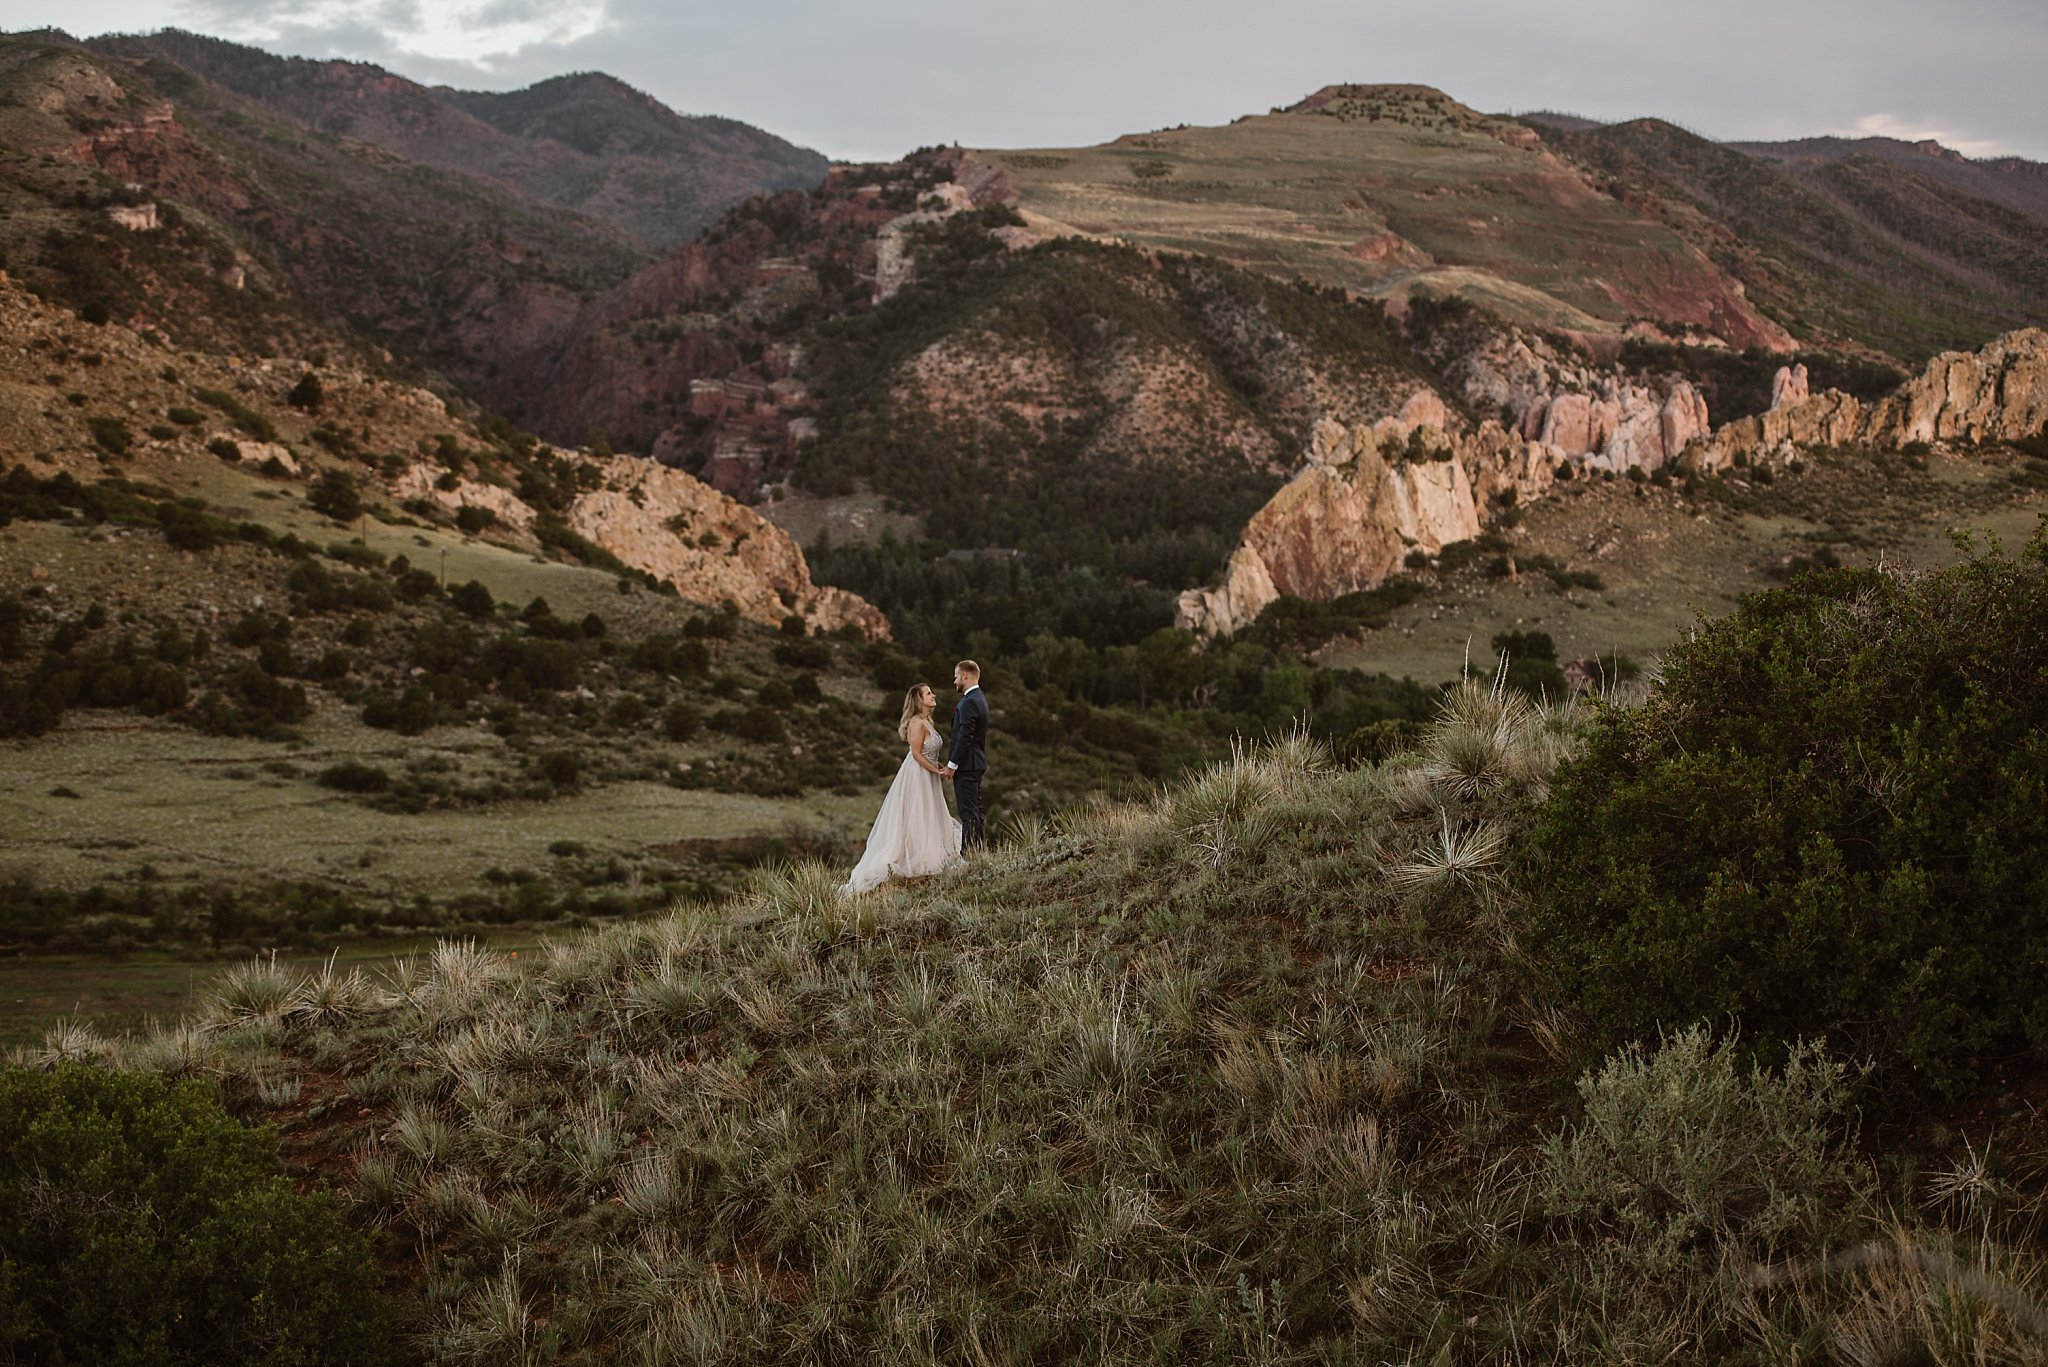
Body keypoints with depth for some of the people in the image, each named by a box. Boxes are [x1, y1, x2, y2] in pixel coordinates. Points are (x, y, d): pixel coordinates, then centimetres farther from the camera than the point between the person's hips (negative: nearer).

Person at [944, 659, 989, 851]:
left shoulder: (969, 702, -17)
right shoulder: (980, 698, 15)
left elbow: (965, 737, -21)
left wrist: (952, 764, -17)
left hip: (966, 764, -10)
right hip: (977, 764, 10)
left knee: (969, 813, -9)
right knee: (975, 809, 13)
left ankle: (969, 852, -9)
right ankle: (981, 849, 17)